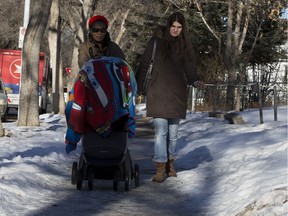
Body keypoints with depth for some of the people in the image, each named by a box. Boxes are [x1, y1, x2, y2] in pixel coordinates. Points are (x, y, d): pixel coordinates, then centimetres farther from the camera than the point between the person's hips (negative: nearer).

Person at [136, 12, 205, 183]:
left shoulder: (185, 44, 8)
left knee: (173, 133, 7)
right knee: (161, 132, -9)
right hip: (158, 92, -2)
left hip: (177, 93, 3)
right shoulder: (157, 40, 0)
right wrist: (138, 87, -2)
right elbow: (144, 64, 2)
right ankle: (161, 168, -6)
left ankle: (170, 163, 23)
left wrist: (195, 81, -16)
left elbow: (190, 67, 5)